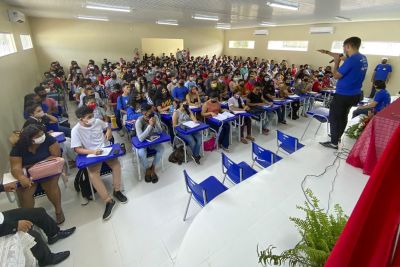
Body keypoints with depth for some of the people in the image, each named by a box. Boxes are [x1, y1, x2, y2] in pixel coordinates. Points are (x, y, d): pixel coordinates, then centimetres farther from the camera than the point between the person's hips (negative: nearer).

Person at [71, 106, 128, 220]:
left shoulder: (97, 121, -3)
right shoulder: (76, 130, -12)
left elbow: (107, 126, 19)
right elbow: (77, 149, -13)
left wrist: (109, 131, -5)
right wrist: (93, 151, -28)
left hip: (105, 149, 3)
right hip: (91, 155, -2)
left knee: (116, 164, -24)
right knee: (93, 174, -28)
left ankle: (117, 191, -5)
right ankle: (109, 201, -22)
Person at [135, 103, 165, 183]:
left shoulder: (155, 117, -14)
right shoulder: (139, 121, -27)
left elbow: (160, 132, -14)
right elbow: (141, 138, -37)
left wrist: (155, 124, -32)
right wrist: (150, 125, -41)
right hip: (143, 142, -3)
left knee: (161, 149, -22)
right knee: (141, 153, -31)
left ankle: (153, 168, 0)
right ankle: (148, 169, 1)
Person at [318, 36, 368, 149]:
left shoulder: (351, 60, -22)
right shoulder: (363, 58, 7)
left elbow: (336, 75, -15)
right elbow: (341, 57, 21)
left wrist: (336, 62, -4)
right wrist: (327, 52, 27)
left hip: (343, 95, -9)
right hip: (354, 94, 9)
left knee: (334, 118, 3)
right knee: (343, 117, 22)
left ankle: (334, 143, 9)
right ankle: (337, 137, 38)